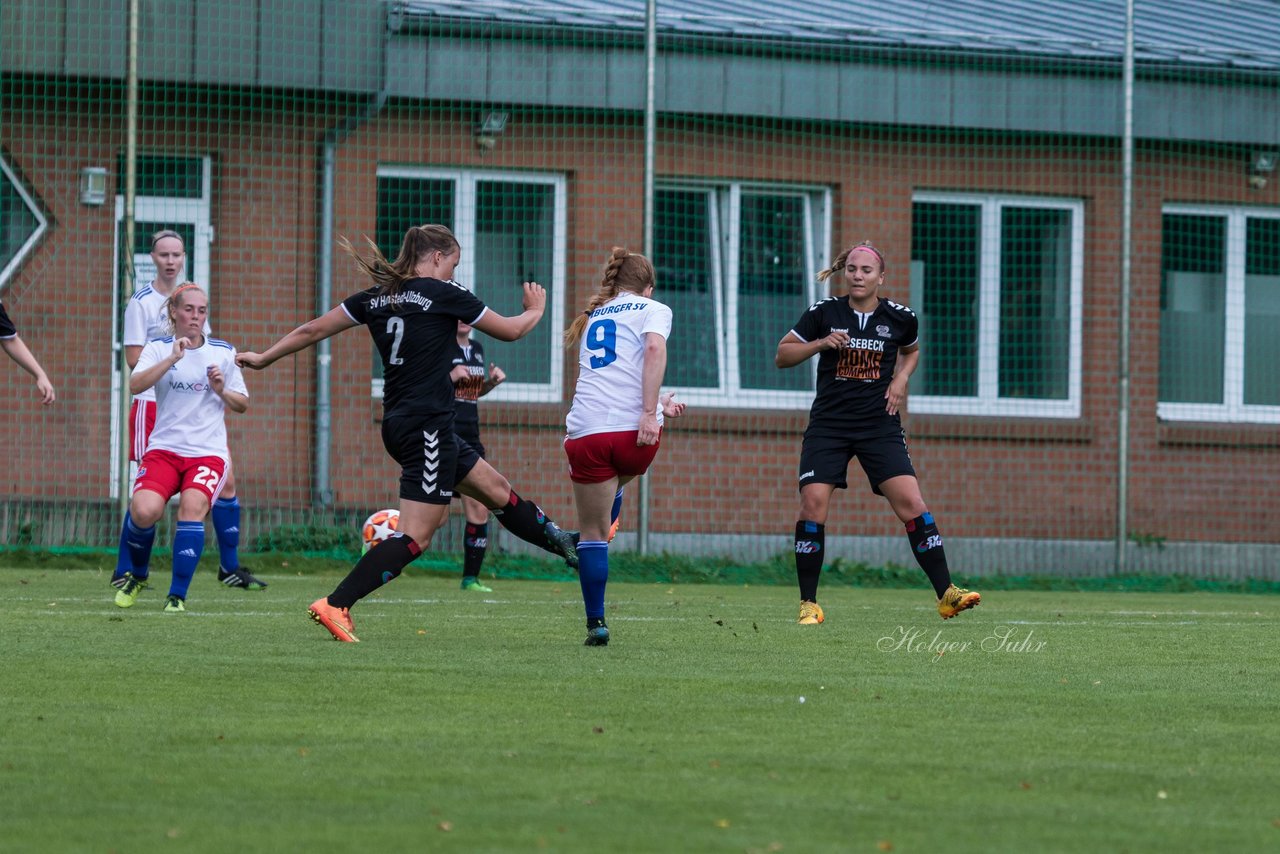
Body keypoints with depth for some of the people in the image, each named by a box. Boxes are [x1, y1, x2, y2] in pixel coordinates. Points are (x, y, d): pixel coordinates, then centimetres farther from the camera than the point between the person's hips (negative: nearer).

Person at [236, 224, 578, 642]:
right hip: (428, 426, -9)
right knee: (416, 534, -10)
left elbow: (312, 329, 9)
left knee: (496, 489, 22)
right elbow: (509, 330, 4)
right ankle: (335, 605, -18)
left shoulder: (377, 296, 8)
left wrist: (263, 357, 21)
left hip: (399, 424, 9)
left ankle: (561, 543, 37)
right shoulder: (444, 294, -8)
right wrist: (535, 311, 26)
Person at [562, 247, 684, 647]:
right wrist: (650, 412, -16)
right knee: (616, 483, 34)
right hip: (636, 432, -2)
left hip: (588, 431, 2)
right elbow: (654, 348, -11)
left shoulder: (593, 317, 26)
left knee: (593, 532, 7)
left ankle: (596, 622, 3)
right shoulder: (654, 310, 10)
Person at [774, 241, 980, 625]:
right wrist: (820, 343, -13)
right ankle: (808, 603, -2)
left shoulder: (900, 318, 1)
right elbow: (782, 356, 4)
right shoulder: (824, 312, -2)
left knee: (911, 503, -12)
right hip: (829, 425, 0)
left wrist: (900, 380, 4)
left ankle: (946, 594, -7)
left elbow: (911, 350, 23)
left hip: (880, 427, 0)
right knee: (813, 504, -13)